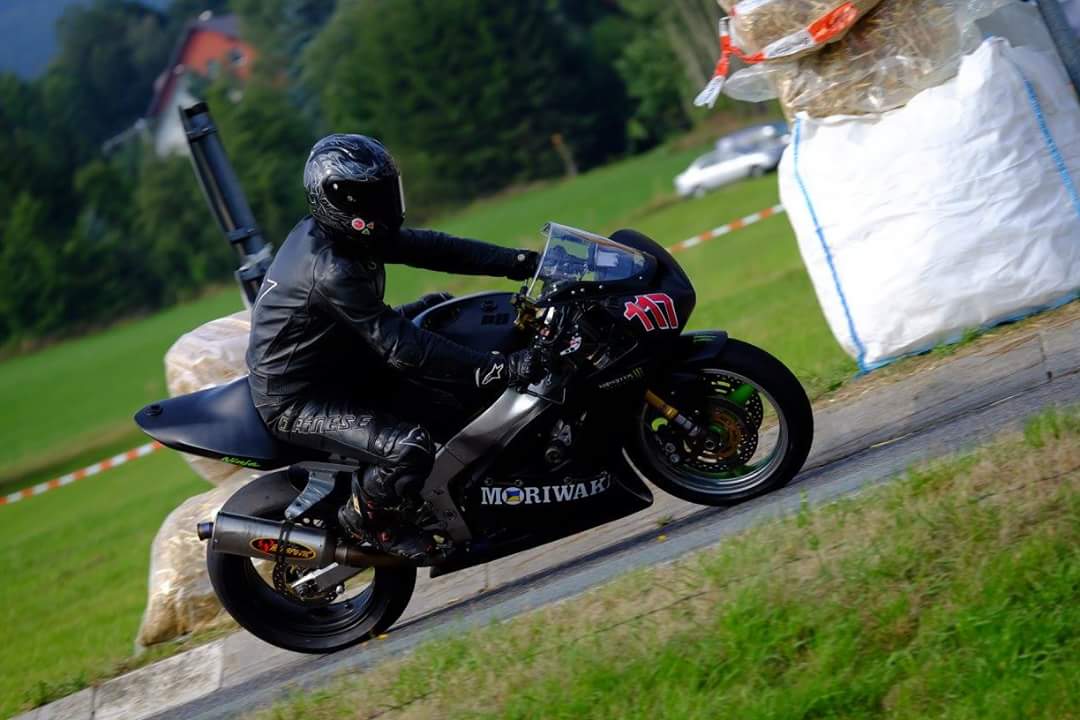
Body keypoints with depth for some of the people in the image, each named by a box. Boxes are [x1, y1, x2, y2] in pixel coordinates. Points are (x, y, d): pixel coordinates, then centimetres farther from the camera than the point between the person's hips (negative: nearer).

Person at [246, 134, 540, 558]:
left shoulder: (335, 234, -3)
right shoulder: (330, 271, -32)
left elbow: (428, 248, -1)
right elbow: (400, 347, -35)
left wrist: (519, 262, -10)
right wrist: (499, 370, -38)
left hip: (336, 361, 10)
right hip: (296, 403, -10)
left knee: (439, 307, 15)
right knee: (410, 448, -29)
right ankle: (366, 520, 0)